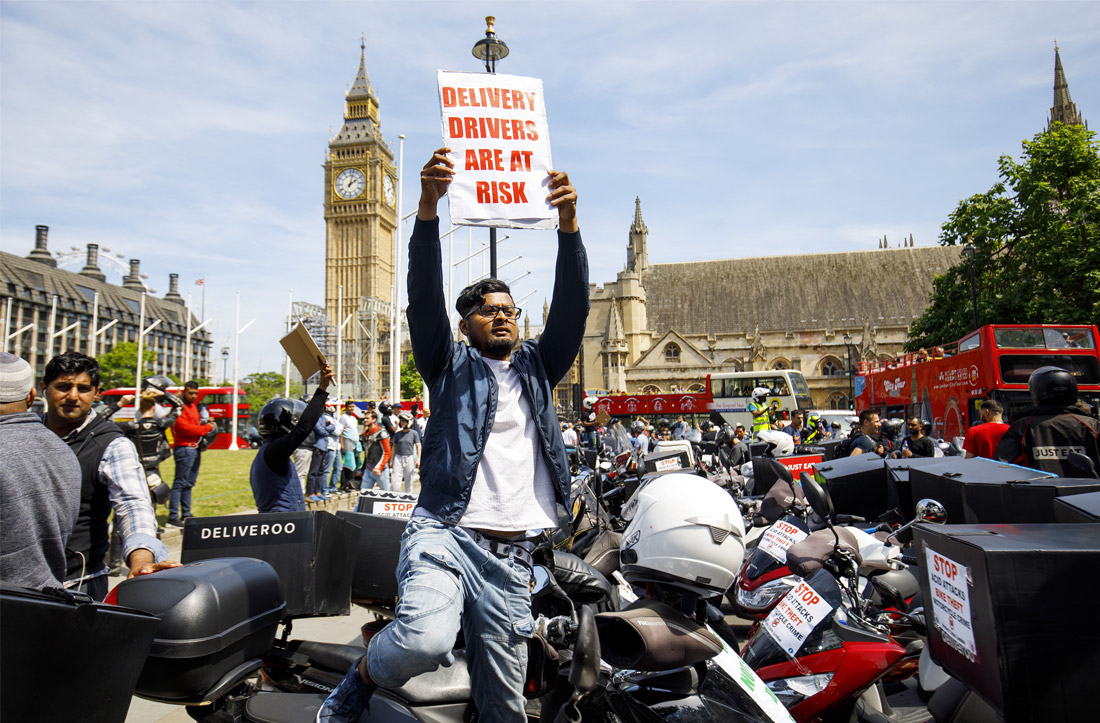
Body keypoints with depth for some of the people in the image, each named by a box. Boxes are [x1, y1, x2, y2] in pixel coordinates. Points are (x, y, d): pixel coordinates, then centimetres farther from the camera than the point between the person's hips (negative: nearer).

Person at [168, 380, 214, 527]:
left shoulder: (193, 406, 20)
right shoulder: (179, 407, -10)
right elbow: (185, 428, -19)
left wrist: (205, 422, 8)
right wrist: (206, 428, -11)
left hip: (195, 448, 10)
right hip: (184, 448, -10)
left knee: (189, 483, 14)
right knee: (180, 483, -8)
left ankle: (186, 514, 22)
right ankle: (173, 516, -5)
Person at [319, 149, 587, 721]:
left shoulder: (537, 367, 17)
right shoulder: (450, 364, 9)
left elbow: (572, 307, 3)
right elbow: (424, 295, -6)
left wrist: (568, 224, -12)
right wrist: (428, 204, -21)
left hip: (512, 554, 4)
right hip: (445, 532, -3)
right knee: (425, 640, -30)